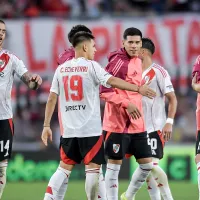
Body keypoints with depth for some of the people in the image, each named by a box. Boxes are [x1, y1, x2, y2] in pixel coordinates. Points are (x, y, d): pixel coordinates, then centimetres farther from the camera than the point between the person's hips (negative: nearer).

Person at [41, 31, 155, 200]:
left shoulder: (61, 69, 9)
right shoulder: (91, 66, -5)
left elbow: (52, 99, 7)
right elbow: (112, 81, -18)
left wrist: (46, 125, 10)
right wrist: (138, 88, -17)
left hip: (68, 129, 5)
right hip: (90, 129, -5)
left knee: (64, 167, 12)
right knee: (93, 168, 0)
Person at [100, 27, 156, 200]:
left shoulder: (137, 61, 12)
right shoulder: (118, 61, -13)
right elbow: (104, 90, -18)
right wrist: (126, 104, -24)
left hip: (136, 124, 8)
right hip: (118, 124, -8)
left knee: (147, 165, 10)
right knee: (114, 165, -2)